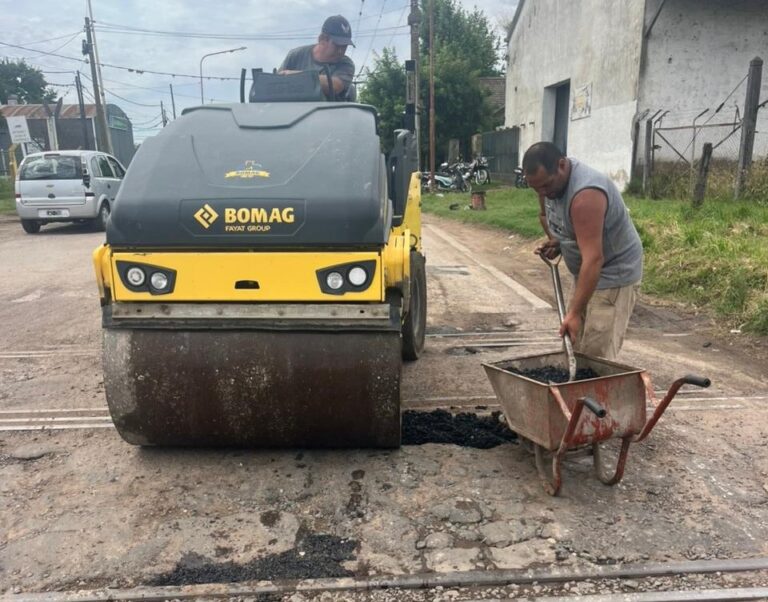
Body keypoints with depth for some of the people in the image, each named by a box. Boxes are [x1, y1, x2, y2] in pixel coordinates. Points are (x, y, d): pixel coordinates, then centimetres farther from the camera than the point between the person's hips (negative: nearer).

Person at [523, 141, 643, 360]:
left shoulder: (585, 194, -31)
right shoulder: (551, 180, -1)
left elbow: (593, 259, -34)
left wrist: (574, 312, -35)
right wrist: (557, 242, -1)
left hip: (614, 275, -9)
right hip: (586, 273, 9)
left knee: (596, 356, -11)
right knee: (573, 348, 11)